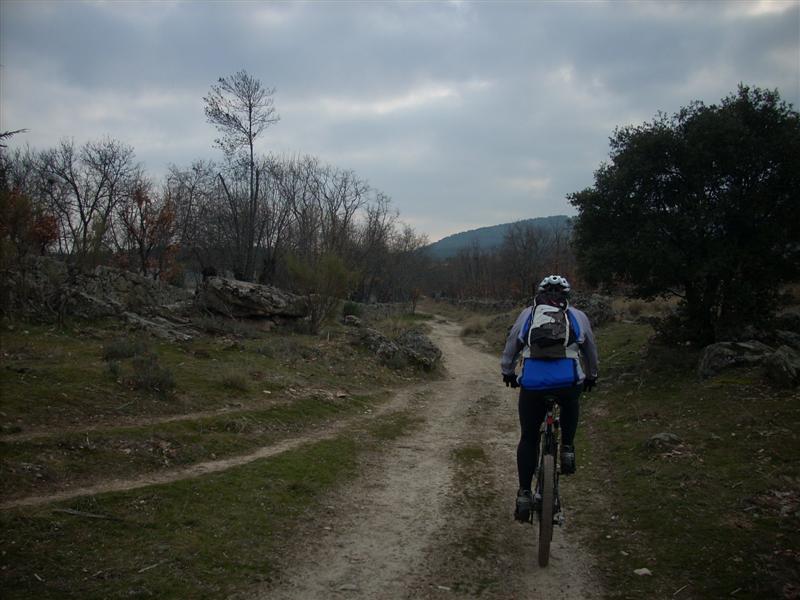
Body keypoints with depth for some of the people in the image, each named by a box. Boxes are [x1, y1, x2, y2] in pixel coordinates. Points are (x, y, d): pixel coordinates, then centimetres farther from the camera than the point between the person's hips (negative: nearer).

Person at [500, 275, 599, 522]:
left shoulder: (527, 315, 17)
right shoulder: (578, 316, 16)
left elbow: (510, 347, 24)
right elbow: (590, 351, 29)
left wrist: (507, 373, 41)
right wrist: (591, 376, 46)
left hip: (532, 383, 0)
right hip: (568, 381, 0)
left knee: (528, 438, 16)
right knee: (570, 404, 37)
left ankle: (524, 494, 12)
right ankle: (567, 449, 22)